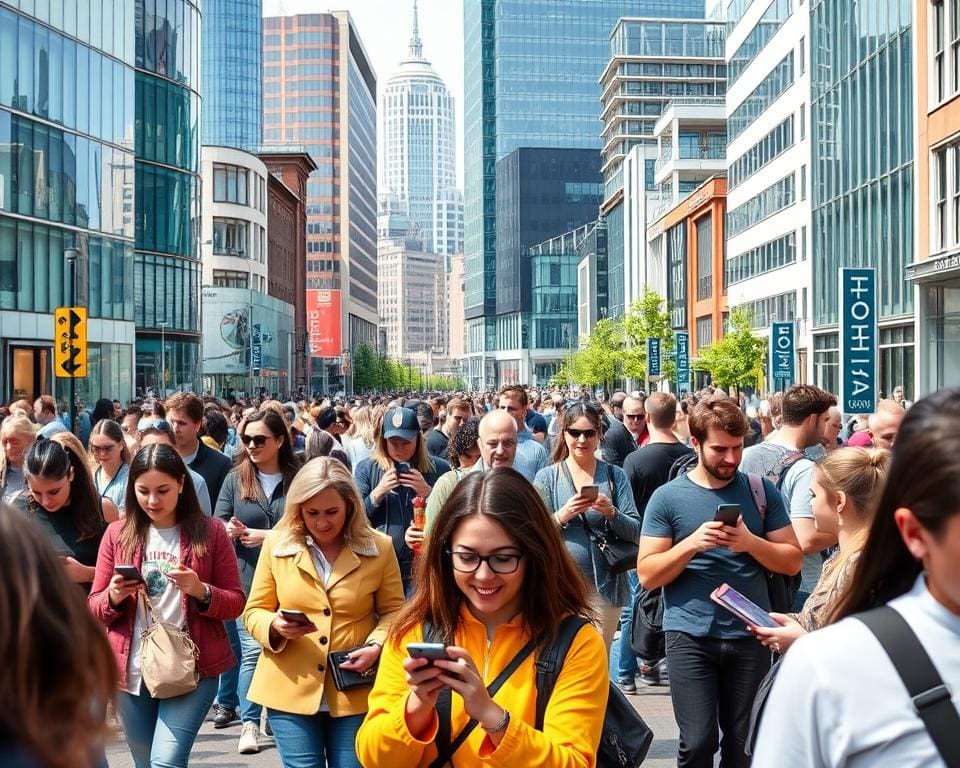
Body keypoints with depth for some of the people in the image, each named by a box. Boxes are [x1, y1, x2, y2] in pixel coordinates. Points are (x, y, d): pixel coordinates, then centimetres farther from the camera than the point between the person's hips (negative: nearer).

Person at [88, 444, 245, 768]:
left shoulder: (209, 531, -1)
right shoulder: (117, 533, 4)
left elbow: (235, 603, 0)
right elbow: (94, 608, 7)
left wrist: (200, 591, -19)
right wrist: (113, 597, -15)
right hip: (131, 671, 3)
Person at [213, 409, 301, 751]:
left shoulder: (297, 480, -1)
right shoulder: (235, 479, 4)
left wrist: (269, 537, -11)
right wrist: (228, 530, -19)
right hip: (246, 578, 0)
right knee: (252, 650, -4)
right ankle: (249, 722, 5)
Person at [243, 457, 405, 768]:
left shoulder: (378, 547, -2)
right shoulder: (276, 543, -1)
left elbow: (393, 612, 5)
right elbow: (254, 612, 4)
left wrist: (376, 646, -14)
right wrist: (276, 626, -17)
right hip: (291, 689, 0)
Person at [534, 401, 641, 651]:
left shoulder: (615, 476, 7)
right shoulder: (547, 476, 5)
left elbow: (634, 532, 3)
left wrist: (611, 513, -15)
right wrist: (562, 515, -17)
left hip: (605, 586, 1)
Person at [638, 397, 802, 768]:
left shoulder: (761, 490, 5)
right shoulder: (668, 497, -1)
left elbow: (792, 560, 5)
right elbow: (647, 575, -4)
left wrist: (751, 543, -13)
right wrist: (692, 544, -18)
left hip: (749, 635, 2)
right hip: (690, 636, -2)